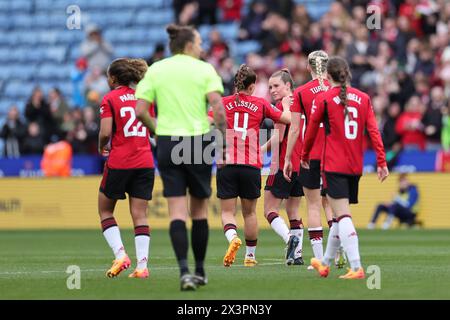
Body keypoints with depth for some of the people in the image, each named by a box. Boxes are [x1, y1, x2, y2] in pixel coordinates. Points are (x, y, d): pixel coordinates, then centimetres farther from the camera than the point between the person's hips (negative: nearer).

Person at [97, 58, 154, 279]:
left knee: (105, 211, 12)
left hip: (119, 162, -4)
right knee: (140, 214, 3)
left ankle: (120, 255, -4)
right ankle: (142, 266, -7)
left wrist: (102, 147, 7)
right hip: (145, 162, 4)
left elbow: (105, 132, -12)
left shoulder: (110, 99, -4)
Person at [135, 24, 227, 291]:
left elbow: (140, 110, 0)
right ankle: (200, 271, 20)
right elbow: (218, 108, -12)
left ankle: (184, 270, -16)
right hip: (199, 142, -1)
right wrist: (225, 139, -5)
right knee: (199, 210, 12)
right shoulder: (204, 69, 0)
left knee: (177, 211, -1)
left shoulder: (155, 70, 6)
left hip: (167, 143, 1)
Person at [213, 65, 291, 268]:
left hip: (226, 165, -1)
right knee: (249, 212, 15)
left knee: (227, 212, 4)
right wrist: (286, 106, 26)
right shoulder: (261, 105, 3)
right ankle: (250, 255, 22)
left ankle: (233, 238, -26)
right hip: (251, 166, 1)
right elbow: (288, 119, 7)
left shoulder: (223, 103, 2)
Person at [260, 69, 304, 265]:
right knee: (293, 210, 15)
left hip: (284, 164, -8)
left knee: (269, 210, -1)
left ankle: (290, 239, -23)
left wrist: (261, 149, -5)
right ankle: (297, 253, 9)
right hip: (302, 164, 8)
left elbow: (278, 137, -16)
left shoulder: (282, 104, -11)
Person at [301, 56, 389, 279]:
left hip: (333, 166, -5)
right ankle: (325, 263, 32)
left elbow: (311, 132, 4)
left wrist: (304, 157, 21)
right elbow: (373, 131, 1)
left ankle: (356, 268, -24)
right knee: (340, 215, 17)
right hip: (355, 167, 5)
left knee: (343, 216, -10)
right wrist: (381, 162, 1)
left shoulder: (323, 99, -4)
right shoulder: (363, 98, 7)